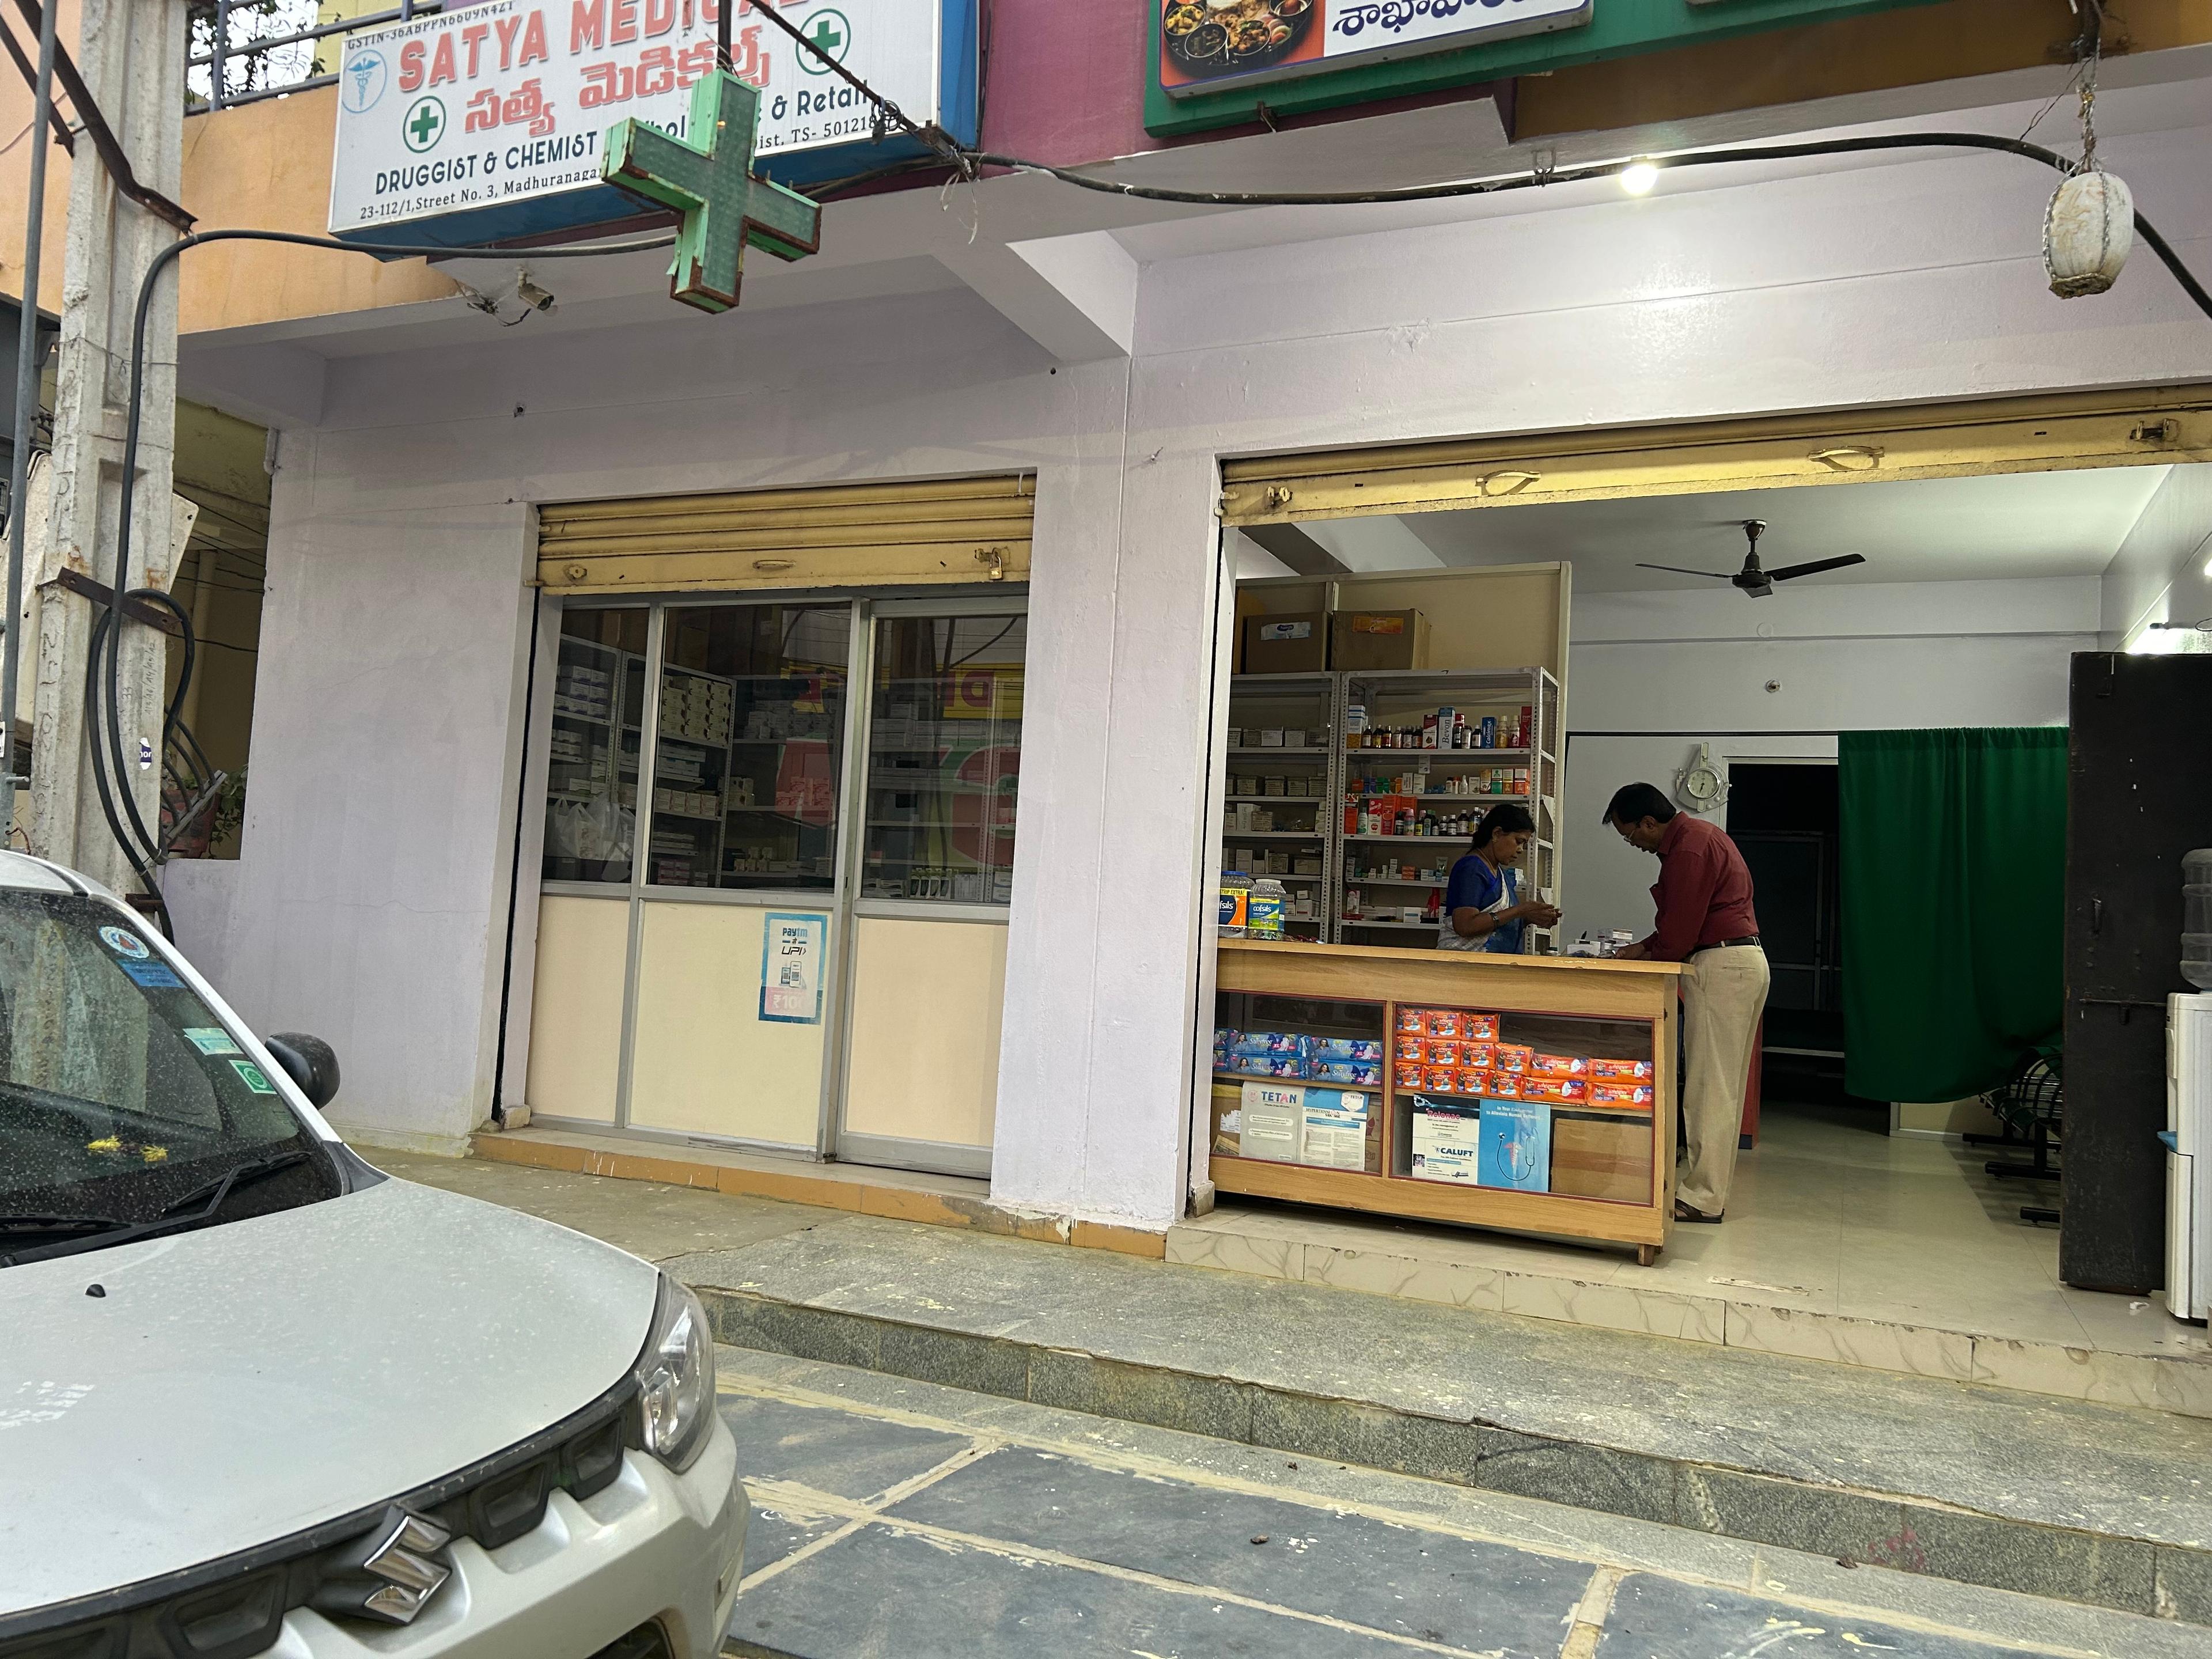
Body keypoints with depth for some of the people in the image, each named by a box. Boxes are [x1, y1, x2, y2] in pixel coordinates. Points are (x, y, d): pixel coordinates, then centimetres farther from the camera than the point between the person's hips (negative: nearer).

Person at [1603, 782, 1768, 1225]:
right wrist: (1646, 946, 14)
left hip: (1721, 966, -11)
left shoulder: (1688, 849, -17)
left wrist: (1641, 961, -2)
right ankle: (1711, 1186, 19)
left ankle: (1702, 1198, -1)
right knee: (1723, 1085, 13)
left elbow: (1678, 933, -18)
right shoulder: (1696, 835, 17)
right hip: (1744, 960, 11)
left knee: (1710, 1086, -6)